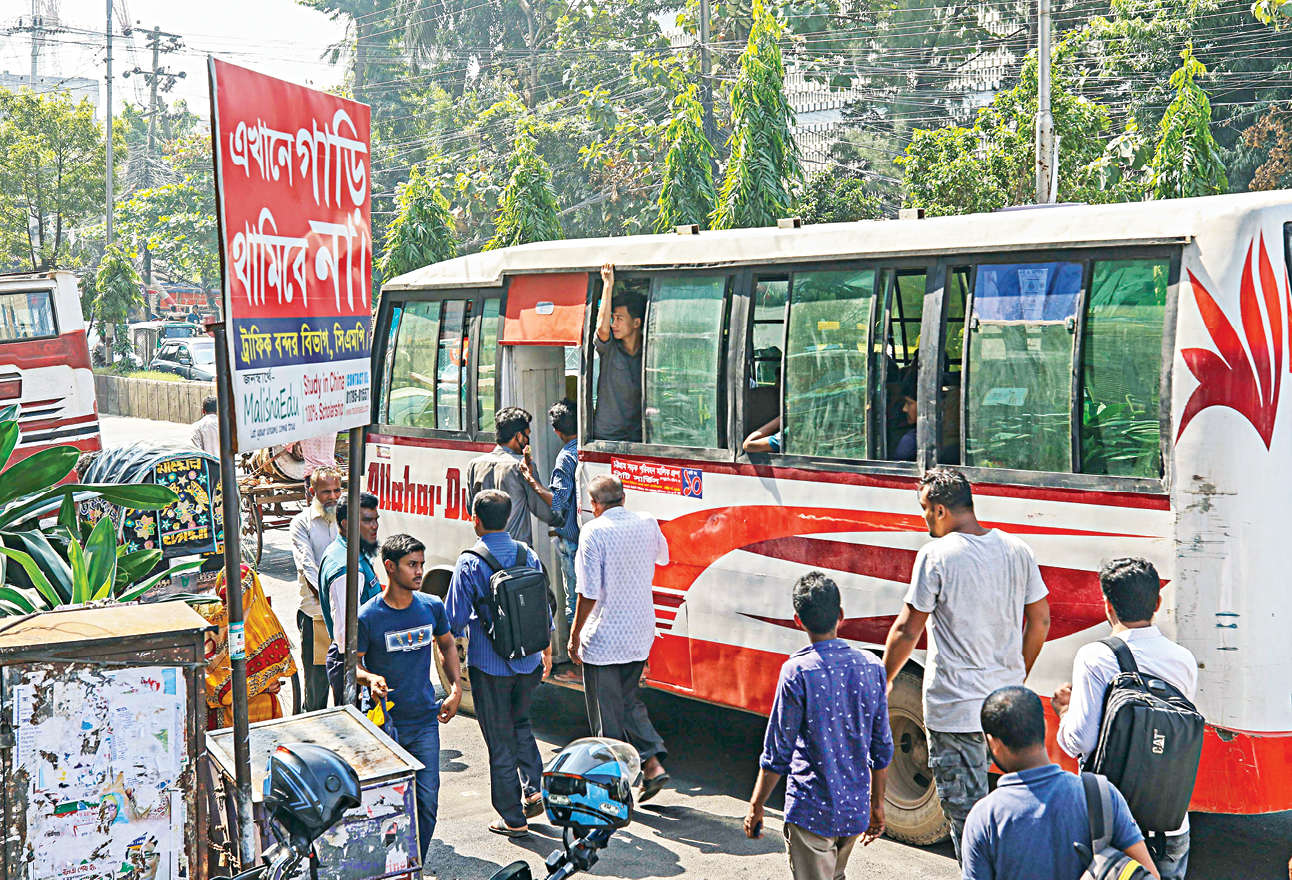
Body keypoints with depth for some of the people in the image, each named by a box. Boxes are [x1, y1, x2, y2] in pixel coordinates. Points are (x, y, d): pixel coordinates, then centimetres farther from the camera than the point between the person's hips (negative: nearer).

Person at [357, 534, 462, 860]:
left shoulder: (432, 607, 1)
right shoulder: (368, 616, -10)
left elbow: (447, 645, 18)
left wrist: (456, 689, 8)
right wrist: (370, 678, -23)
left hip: (425, 720, 3)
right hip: (384, 722, -3)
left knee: (427, 801, 2)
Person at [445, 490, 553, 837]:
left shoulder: (470, 564, -14)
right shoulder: (528, 555, 0)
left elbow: (454, 619, -9)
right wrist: (546, 651, 21)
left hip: (489, 664, -4)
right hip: (527, 661, 5)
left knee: (500, 740, 6)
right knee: (521, 724, 26)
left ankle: (513, 818, 12)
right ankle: (533, 790, 14)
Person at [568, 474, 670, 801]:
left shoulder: (594, 532, -16)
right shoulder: (647, 524, 1)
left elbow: (589, 592, -18)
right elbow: (663, 556, 24)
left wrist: (575, 633, -8)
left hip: (603, 637, -6)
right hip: (639, 631, 6)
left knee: (606, 713, 6)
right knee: (629, 700, 21)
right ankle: (653, 762, 9)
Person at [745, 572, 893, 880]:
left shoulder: (797, 671, -15)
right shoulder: (872, 668, -1)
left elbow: (777, 752, -11)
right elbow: (882, 748, 6)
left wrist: (756, 806, 0)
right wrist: (877, 804, 18)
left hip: (811, 809, -5)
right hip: (856, 809, 5)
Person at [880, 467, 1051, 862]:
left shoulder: (937, 555, -12)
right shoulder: (1016, 549, 5)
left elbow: (908, 629, -9)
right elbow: (1040, 622, 11)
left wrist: (884, 680, 5)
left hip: (955, 707, -6)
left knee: (965, 813, 2)